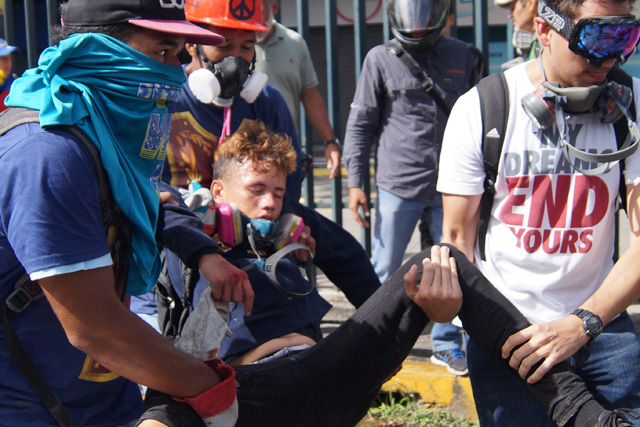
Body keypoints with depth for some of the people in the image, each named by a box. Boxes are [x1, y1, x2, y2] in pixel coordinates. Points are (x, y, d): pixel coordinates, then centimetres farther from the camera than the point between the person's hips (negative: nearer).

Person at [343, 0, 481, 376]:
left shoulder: (462, 58, 8)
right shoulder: (381, 59, 0)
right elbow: (361, 123, 2)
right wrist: (355, 182, -2)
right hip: (399, 185, -2)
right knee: (385, 270, 4)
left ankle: (448, 343, 23)